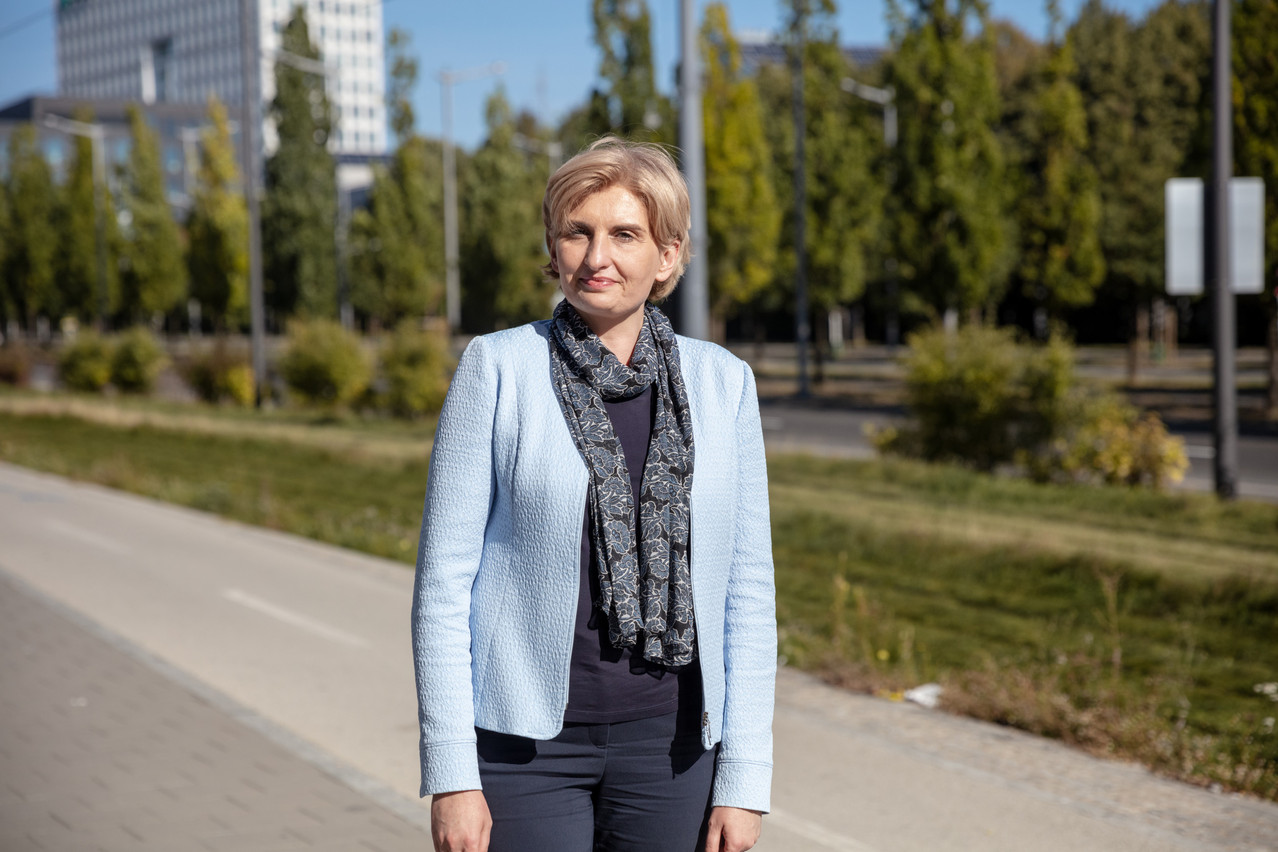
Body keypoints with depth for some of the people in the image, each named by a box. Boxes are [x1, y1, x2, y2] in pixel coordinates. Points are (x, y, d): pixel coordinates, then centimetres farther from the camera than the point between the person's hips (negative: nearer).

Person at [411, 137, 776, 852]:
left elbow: (748, 591, 4)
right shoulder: (499, 369, -4)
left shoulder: (722, 383, 2)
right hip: (528, 740, -2)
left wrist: (745, 778, -1)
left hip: (670, 741, 2)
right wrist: (450, 773, -8)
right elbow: (445, 577, -4)